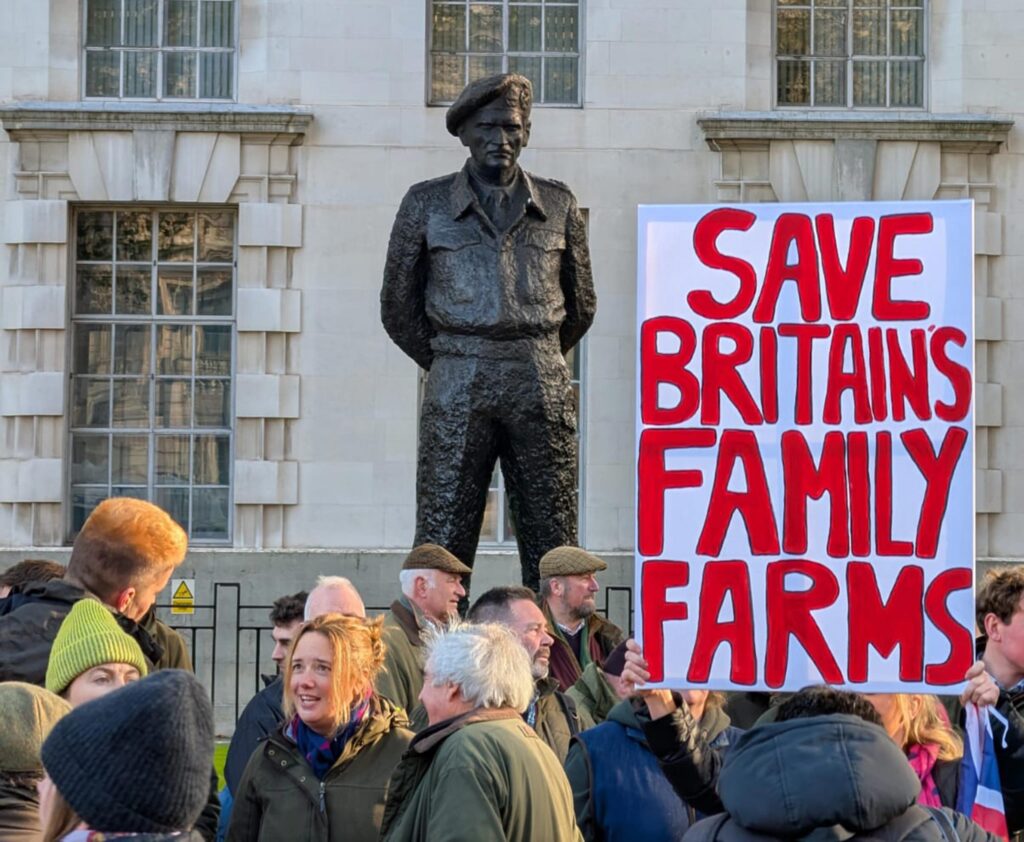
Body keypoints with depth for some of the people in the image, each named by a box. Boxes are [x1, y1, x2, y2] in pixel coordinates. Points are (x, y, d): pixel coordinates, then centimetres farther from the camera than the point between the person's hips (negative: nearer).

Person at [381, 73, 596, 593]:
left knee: (552, 547, 2)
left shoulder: (558, 205, 12)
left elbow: (581, 305, 19)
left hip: (542, 386, 1)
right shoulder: (427, 203, 8)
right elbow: (398, 306, 12)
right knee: (442, 545, -3)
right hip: (457, 391, -1)